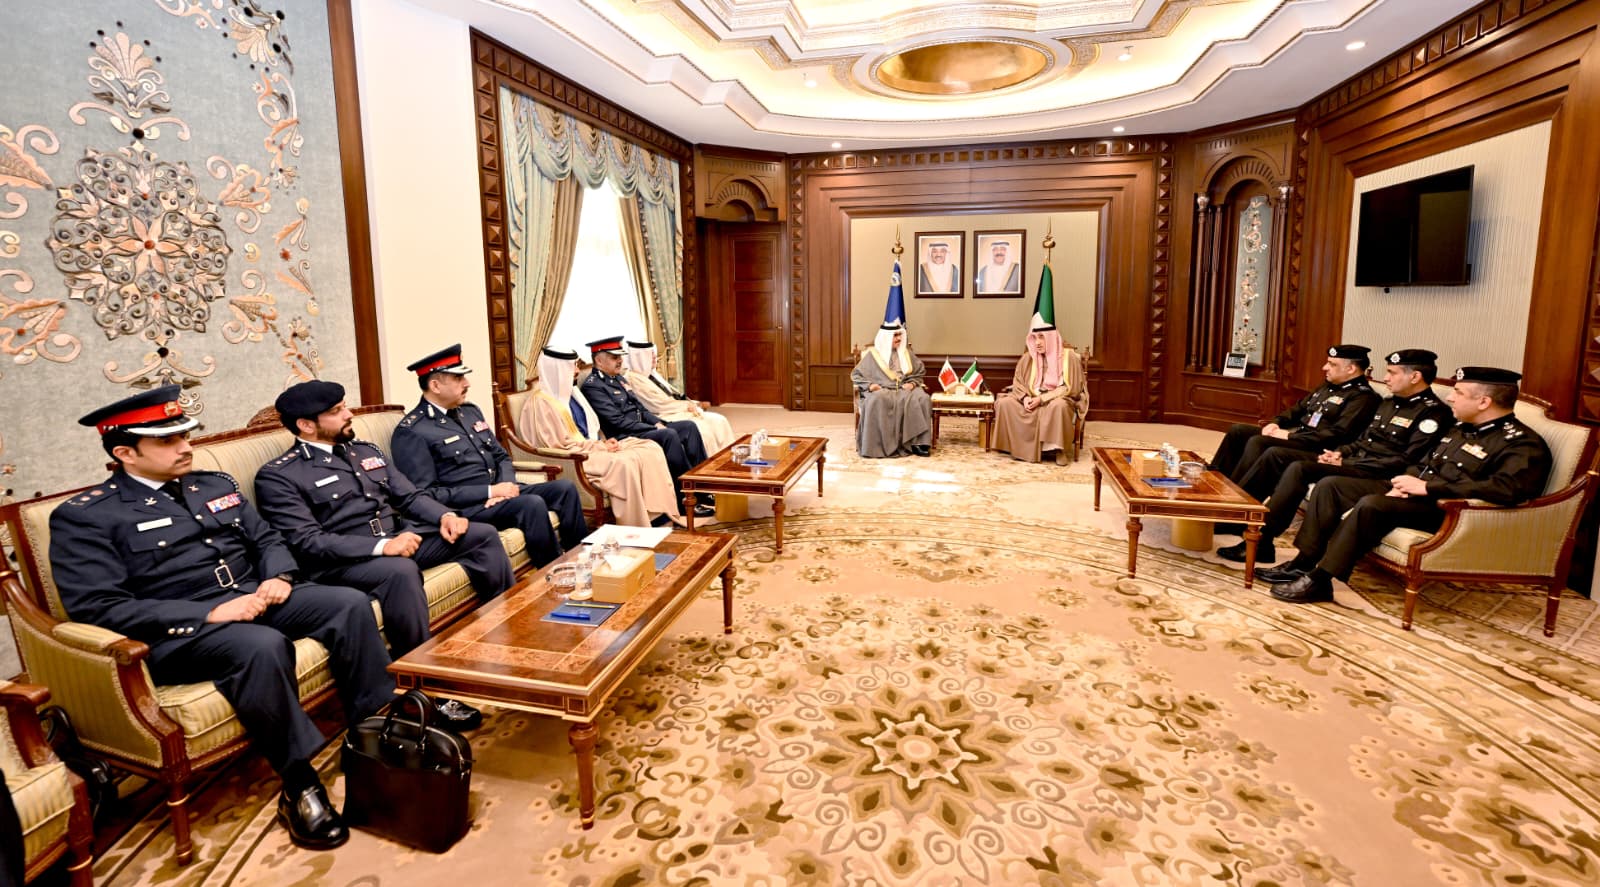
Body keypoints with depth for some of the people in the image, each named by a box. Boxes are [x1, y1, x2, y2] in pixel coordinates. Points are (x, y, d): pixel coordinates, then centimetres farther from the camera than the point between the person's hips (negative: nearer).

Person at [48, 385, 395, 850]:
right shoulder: (83, 517, -2)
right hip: (176, 632, -6)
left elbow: (267, 539, 19)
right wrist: (210, 613, -22)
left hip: (255, 599, 6)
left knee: (350, 603, -19)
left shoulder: (215, 485, 16)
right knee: (264, 645, -36)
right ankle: (299, 787, -23)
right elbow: (99, 608, -12)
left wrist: (279, 577, -6)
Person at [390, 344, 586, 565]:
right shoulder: (411, 432, -10)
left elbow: (501, 456, 17)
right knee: (532, 504, -30)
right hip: (463, 508, -8)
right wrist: (490, 491, -19)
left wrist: (506, 485, -6)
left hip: (499, 492, 8)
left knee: (565, 488, -7)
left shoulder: (470, 411, 14)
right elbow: (427, 495, -15)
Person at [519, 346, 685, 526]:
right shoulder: (541, 403, -10)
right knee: (623, 463, -33)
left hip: (593, 446, 9)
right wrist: (601, 447, -14)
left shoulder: (571, 392, 16)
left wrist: (604, 442, 1)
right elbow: (562, 445, -15)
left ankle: (660, 512, -13)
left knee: (651, 450, -9)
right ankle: (635, 530, -24)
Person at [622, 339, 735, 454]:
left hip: (678, 411, 9)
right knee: (702, 428, -28)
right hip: (664, 417, -9)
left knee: (719, 420, -6)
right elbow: (659, 404, -16)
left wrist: (695, 404, 4)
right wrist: (687, 405, -9)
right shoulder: (633, 379, -11)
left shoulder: (652, 374, 17)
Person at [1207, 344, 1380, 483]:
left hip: (1315, 448, -10)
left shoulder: (1363, 397, -11)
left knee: (1257, 442, -30)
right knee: (1238, 431, 0)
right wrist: (1276, 423, 4)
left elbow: (1337, 435, -21)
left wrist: (1290, 436, -21)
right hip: (1295, 433, 10)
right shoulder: (1328, 386, 18)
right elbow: (1298, 408, 24)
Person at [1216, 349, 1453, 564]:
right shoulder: (1390, 403, 20)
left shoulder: (1434, 413, -7)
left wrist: (1346, 463, -16)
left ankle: (1260, 543, -28)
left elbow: (1406, 461, -16)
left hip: (1377, 477, -9)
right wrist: (1340, 453, 4)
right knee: (1276, 454, -5)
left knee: (1299, 469, -30)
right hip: (1352, 462, 9)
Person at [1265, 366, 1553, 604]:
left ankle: (1319, 581, -28)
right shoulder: (1463, 429, 18)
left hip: (1448, 511, -9)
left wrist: (1427, 487, -25)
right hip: (1416, 495, 9)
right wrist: (1404, 483, 1)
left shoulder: (1523, 444, -10)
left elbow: (1507, 489, -28)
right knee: (1331, 485, -4)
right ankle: (1304, 562, -7)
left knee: (1371, 504, -35)